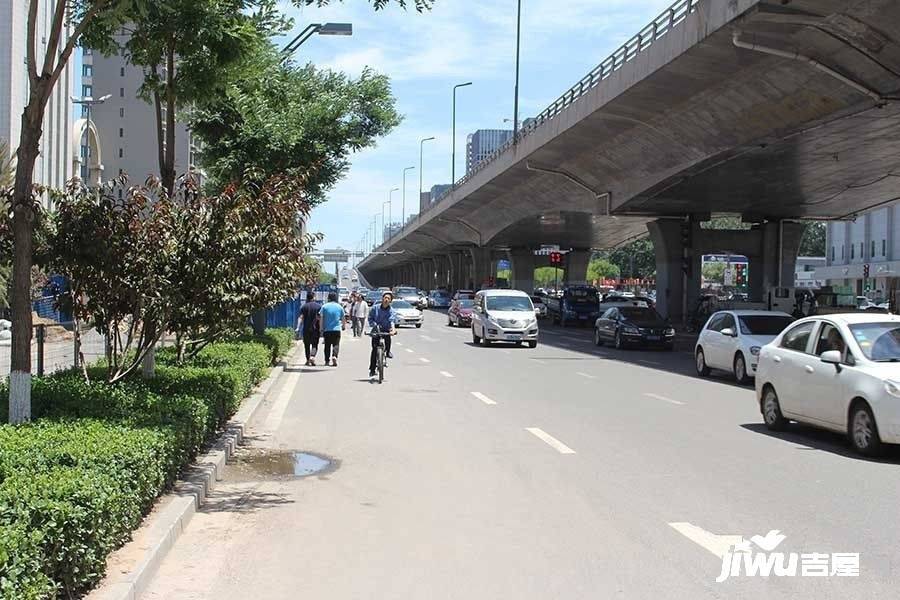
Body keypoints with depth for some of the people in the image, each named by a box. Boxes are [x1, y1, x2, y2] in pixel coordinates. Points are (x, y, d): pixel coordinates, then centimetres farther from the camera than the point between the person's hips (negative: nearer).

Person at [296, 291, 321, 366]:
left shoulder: (304, 306, 0)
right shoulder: (319, 306, 0)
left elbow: (301, 317, -8)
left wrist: (298, 327, -11)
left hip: (306, 329, 0)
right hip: (315, 329, 0)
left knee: (307, 345, 11)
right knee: (315, 345, 4)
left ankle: (308, 360, 15)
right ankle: (312, 357, -18)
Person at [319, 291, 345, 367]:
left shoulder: (324, 306, 0)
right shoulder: (339, 307, 4)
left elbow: (321, 318, -4)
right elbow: (342, 318, 12)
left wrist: (321, 329, 1)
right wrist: (343, 326, 30)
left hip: (327, 329, 0)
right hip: (337, 329, 0)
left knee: (327, 345, 10)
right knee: (336, 344, -2)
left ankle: (327, 360, 13)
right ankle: (334, 356, -26)